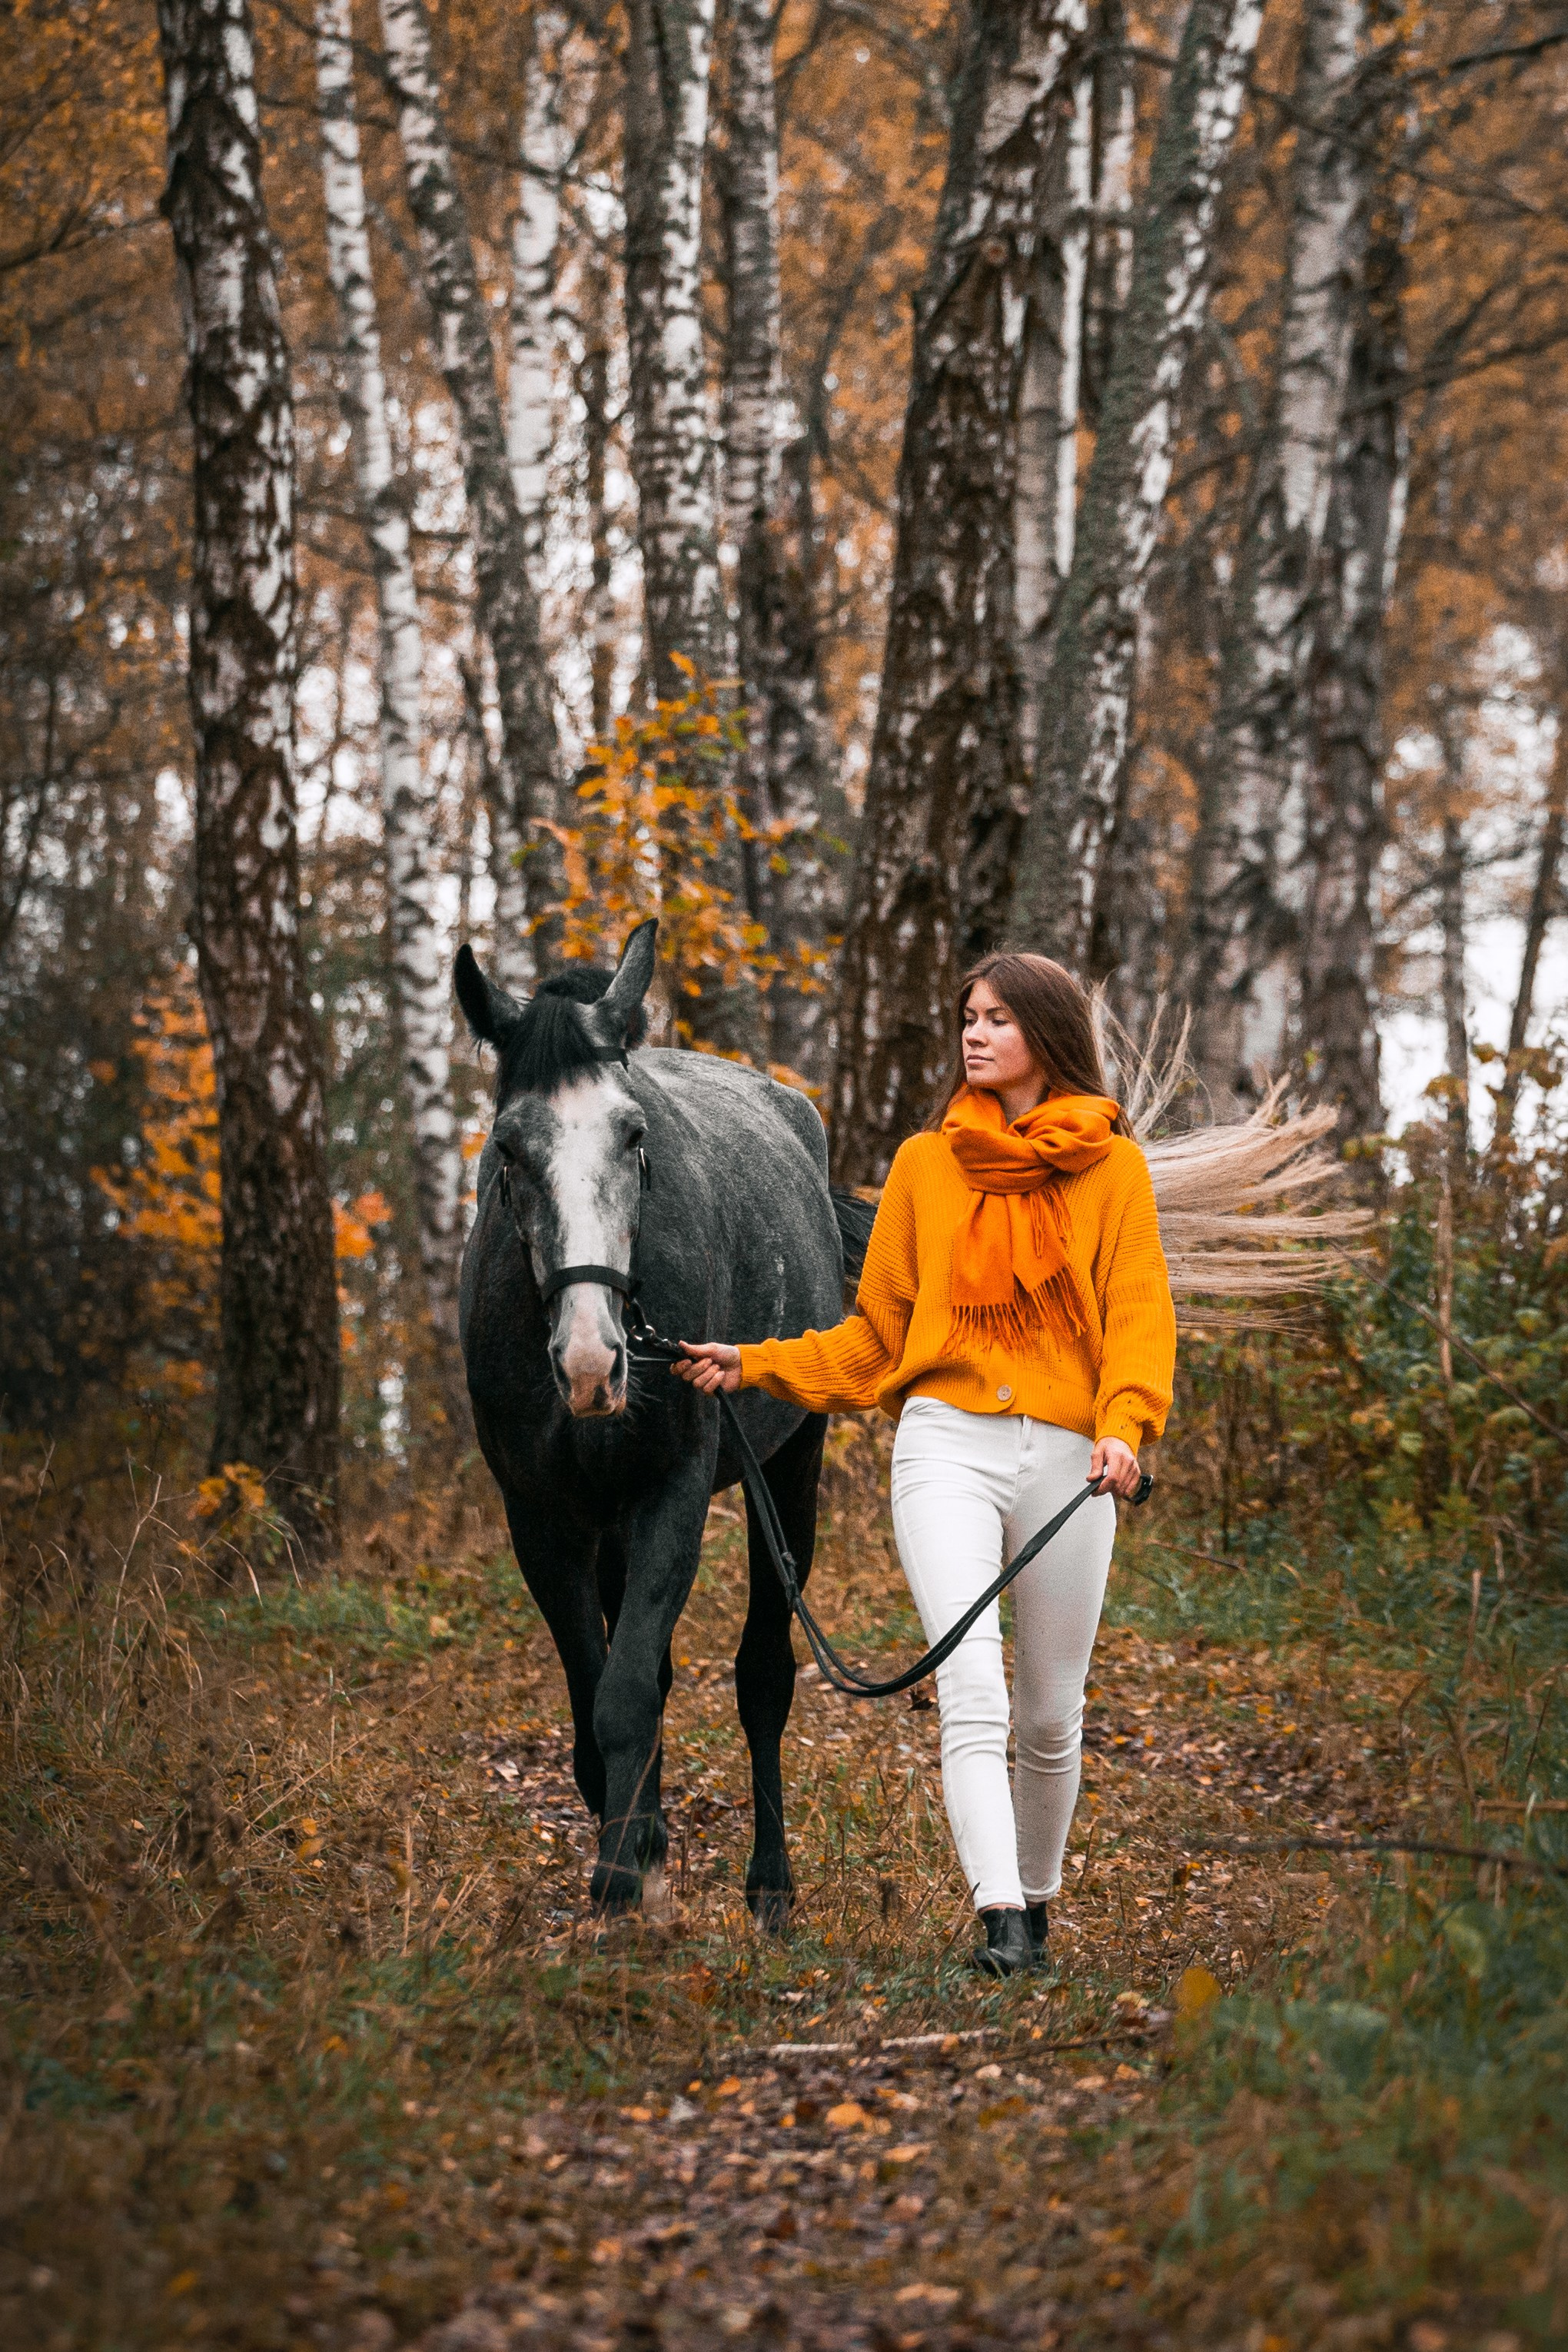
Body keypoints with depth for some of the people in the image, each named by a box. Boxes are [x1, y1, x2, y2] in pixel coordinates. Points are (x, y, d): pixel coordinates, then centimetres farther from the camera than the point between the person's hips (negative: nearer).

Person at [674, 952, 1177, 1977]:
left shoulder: (1113, 1167, 6)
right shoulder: (925, 1164, 12)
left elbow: (1139, 1313, -3)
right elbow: (878, 1333, 16)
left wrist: (1125, 1426, -20)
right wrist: (757, 1365, 6)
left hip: (1068, 1456, 0)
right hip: (949, 1441, 0)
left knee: (1052, 1713, 8)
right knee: (972, 1685, -18)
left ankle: (1036, 1898, 29)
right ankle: (1000, 1917, -25)